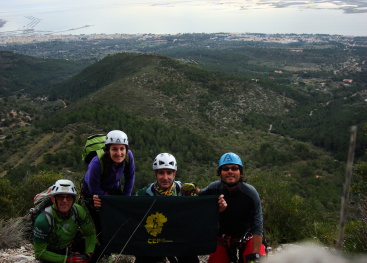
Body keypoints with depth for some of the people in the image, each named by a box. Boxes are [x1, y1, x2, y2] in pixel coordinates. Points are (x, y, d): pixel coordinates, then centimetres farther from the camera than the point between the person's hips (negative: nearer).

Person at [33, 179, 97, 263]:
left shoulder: (78, 211, -18)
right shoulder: (43, 220, -28)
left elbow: (90, 233, -6)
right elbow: (39, 252, -21)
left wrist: (88, 254, -22)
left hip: (72, 246, 4)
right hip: (52, 253, -3)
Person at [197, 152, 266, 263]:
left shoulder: (250, 193, -22)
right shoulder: (215, 188, -15)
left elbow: (257, 226, -24)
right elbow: (201, 194, 7)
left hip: (246, 237, -2)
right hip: (223, 237, 2)